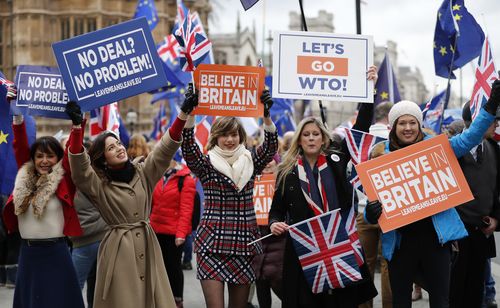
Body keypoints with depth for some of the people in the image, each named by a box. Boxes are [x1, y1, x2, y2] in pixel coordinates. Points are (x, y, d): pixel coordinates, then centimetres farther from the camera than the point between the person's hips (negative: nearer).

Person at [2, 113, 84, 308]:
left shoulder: (63, 180, -3)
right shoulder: (25, 177, 7)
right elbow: (20, 146, 7)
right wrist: (17, 117, 0)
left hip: (55, 253, -4)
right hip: (27, 253, 4)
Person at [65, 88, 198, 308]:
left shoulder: (143, 173, 9)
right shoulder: (98, 184, -3)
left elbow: (166, 148, 3)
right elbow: (78, 166, -19)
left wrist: (183, 114, -9)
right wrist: (77, 126, -31)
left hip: (147, 244, 4)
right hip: (118, 249, -4)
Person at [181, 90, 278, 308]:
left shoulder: (250, 163, 9)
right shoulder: (206, 165, 2)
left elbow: (271, 147, -6)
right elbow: (188, 147, -15)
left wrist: (266, 114, -21)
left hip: (244, 243, 3)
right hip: (212, 243, -3)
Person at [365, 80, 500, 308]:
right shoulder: (382, 157, 2)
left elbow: (468, 139, -6)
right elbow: (374, 197, 4)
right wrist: (371, 214, -20)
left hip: (435, 235, 0)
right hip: (400, 239, 1)